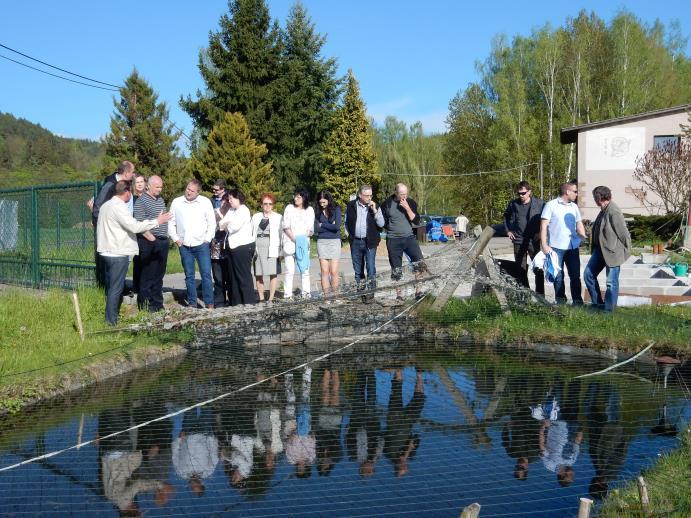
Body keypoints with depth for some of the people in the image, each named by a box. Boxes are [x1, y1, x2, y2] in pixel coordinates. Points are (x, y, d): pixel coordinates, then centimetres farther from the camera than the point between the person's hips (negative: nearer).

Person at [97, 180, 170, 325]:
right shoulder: (118, 207, -16)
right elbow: (134, 226, -23)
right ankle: (111, 321, -3)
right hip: (118, 253, -10)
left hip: (107, 252, 10)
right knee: (116, 289, -5)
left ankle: (110, 318, 20)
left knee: (110, 287, 14)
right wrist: (157, 221, -16)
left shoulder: (106, 205, 14)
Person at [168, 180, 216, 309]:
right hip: (184, 246, 2)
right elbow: (171, 223, 9)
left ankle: (209, 304, -2)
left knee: (206, 274, -6)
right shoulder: (176, 202, 3)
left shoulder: (205, 202, -1)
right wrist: (176, 239, 2)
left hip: (201, 245, -2)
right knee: (189, 276, 7)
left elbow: (212, 223, 3)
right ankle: (192, 303, 14)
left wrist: (207, 239, -2)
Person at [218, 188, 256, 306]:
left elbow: (235, 226, -20)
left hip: (243, 246, -9)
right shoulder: (231, 211, 18)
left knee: (244, 275, -6)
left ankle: (249, 301, -3)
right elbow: (221, 223, 10)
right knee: (233, 275, 10)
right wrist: (227, 225, -10)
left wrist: (226, 226, -1)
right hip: (233, 247, 9)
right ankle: (236, 302, 16)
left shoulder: (244, 210, -9)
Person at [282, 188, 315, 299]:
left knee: (305, 269, 0)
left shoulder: (310, 210, 11)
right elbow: (286, 227, 1)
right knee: (289, 270, -6)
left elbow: (310, 229, 7)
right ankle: (287, 294, -5)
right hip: (290, 243, -2)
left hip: (304, 243, 2)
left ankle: (306, 292, 5)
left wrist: (302, 238, -11)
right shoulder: (289, 208, 6)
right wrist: (294, 238, -13)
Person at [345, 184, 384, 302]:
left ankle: (371, 292, -4)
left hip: (370, 242, -2)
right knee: (358, 270, 9)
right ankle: (360, 292, 19)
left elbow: (381, 224, -7)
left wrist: (375, 210, -16)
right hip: (355, 242, 2)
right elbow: (347, 222, 16)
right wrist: (349, 235, 8)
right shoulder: (351, 206, 3)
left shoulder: (375, 207, 0)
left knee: (371, 269, -9)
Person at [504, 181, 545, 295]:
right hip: (518, 240, 3)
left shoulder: (539, 203, -6)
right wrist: (508, 230, 9)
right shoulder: (513, 204, 2)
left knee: (538, 268, -2)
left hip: (534, 240, -3)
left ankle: (540, 294, 4)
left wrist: (540, 232, -7)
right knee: (521, 269, 10)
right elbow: (506, 216, 19)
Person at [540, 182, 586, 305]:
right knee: (558, 276, 3)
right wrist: (544, 245, -12)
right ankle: (560, 301, 14)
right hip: (556, 247, -4)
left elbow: (579, 225, 19)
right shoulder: (551, 205, -4)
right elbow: (543, 226, -5)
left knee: (575, 275, 4)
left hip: (572, 247, 4)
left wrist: (585, 237, 3)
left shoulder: (574, 207, 12)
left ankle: (577, 300, 11)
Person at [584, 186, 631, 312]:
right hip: (600, 250, 10)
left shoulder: (613, 211, -21)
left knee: (611, 282, 1)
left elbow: (623, 233, -18)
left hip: (612, 251, -10)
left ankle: (608, 309, 11)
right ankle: (597, 304, 21)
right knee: (588, 274, 11)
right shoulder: (604, 210, 9)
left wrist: (626, 251, -9)